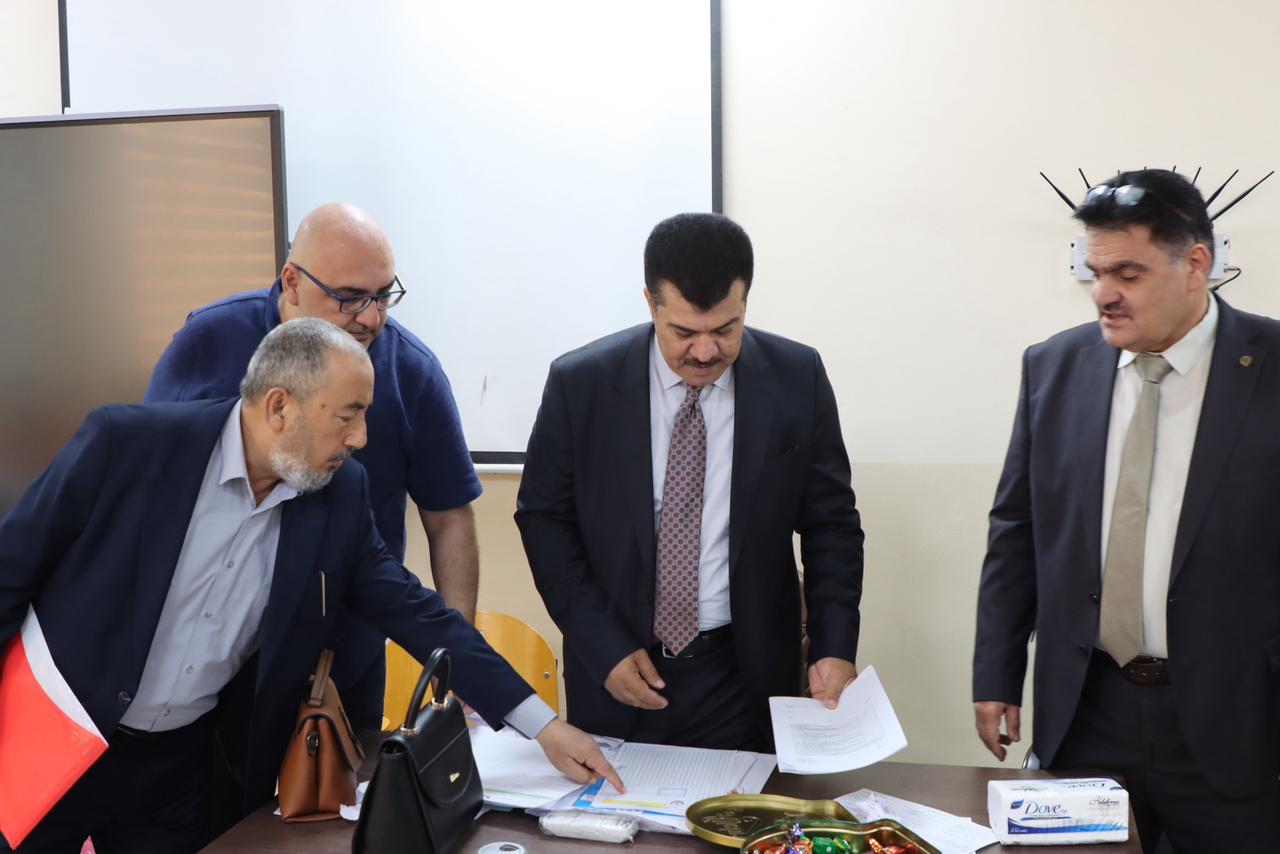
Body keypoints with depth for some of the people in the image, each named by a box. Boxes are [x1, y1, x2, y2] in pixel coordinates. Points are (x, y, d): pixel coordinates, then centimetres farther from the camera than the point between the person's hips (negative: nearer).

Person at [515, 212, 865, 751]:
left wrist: (835, 649, -10)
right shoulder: (580, 383, -10)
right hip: (614, 674, 0)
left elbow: (830, 523, 0)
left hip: (745, 673, 0)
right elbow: (543, 518, -1)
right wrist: (603, 645, -9)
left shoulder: (796, 379, -7)